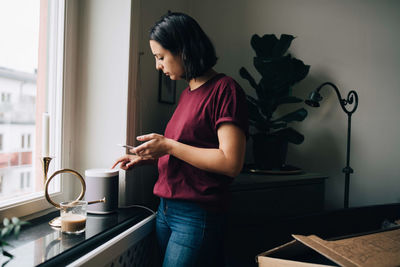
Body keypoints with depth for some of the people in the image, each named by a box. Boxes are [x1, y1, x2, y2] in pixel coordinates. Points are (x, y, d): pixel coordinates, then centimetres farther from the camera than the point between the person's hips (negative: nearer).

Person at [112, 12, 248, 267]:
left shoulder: (225, 89, -12)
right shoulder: (187, 94, 13)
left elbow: (231, 163, -21)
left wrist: (168, 146, -16)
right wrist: (146, 157, 9)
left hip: (197, 216, -8)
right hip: (166, 209, 8)